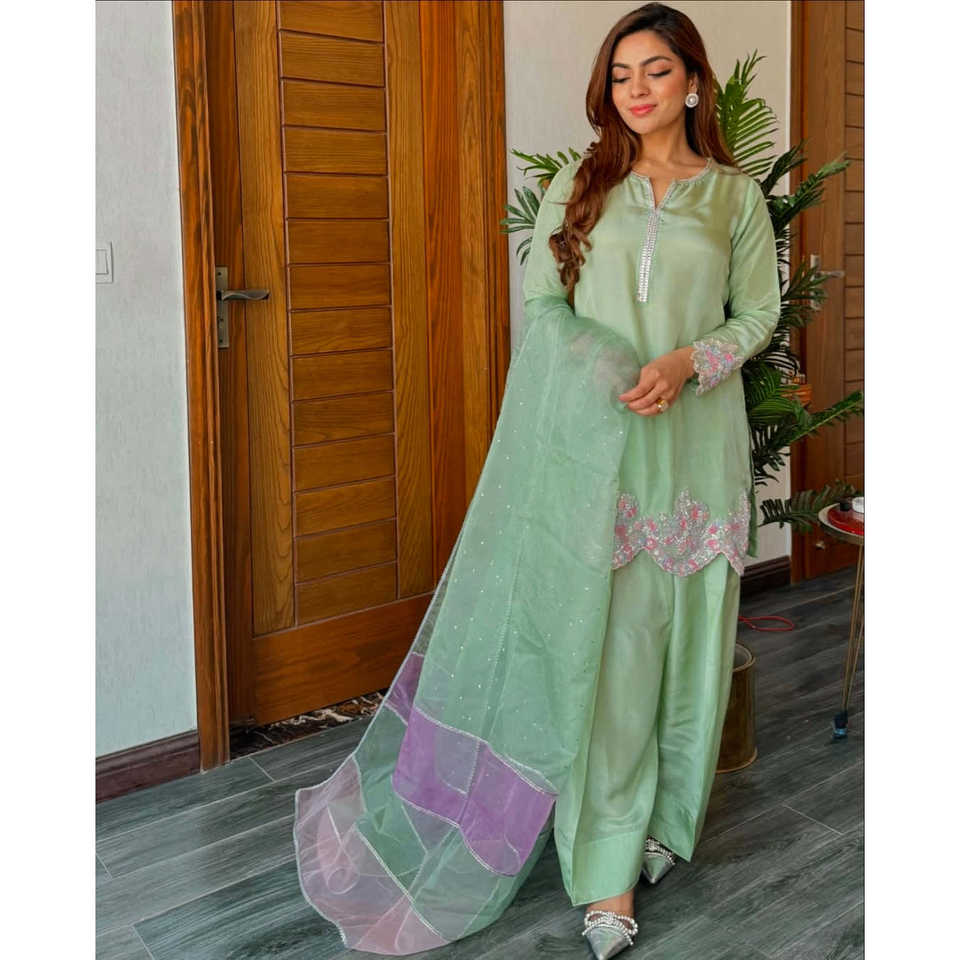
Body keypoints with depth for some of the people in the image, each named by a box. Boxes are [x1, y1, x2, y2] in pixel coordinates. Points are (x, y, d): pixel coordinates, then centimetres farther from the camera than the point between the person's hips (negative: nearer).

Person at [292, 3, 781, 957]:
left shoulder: (735, 195, 9)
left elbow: (758, 313, 9)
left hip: (692, 440, 1)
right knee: (596, 637, -5)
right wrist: (602, 376, -11)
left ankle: (663, 818, 25)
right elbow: (539, 300, 6)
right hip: (593, 440, -1)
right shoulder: (578, 185, 10)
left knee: (682, 633, 5)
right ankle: (609, 870, 2)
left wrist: (686, 362, -10)